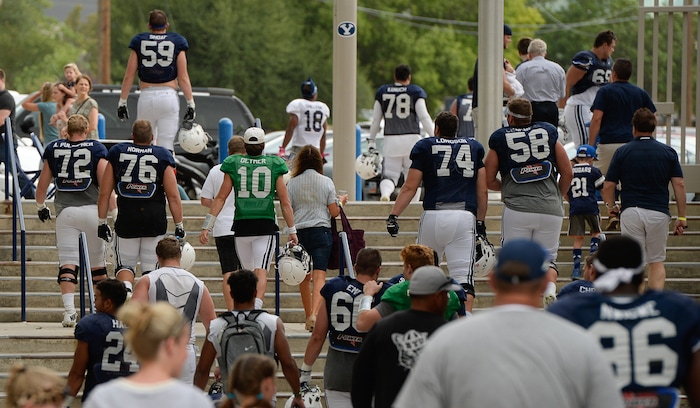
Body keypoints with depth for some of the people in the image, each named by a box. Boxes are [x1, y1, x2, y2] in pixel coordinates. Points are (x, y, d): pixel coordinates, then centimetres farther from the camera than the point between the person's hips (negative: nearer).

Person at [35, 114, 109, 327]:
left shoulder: (53, 149, 6)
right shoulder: (96, 149, 0)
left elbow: (43, 183, 14)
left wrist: (40, 206, 29)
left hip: (66, 211, 1)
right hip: (92, 209, -1)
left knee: (67, 263, -1)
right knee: (97, 265, 11)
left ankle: (69, 311, -14)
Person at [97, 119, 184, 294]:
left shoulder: (117, 153, 5)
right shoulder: (162, 156, 2)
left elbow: (105, 193, 5)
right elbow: (173, 196, -2)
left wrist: (102, 222, 12)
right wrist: (179, 226, 4)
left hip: (127, 219, 0)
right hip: (155, 219, 0)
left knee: (125, 265, 12)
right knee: (151, 267, 8)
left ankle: (126, 291, -17)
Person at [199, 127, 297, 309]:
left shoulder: (234, 165, 3)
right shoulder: (274, 165, 1)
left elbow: (220, 198, 1)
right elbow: (285, 202, 2)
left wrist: (206, 226, 4)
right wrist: (292, 231, 10)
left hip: (242, 225, 1)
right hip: (266, 225, -1)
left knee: (247, 272, 16)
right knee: (261, 271, -5)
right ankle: (256, 306, -26)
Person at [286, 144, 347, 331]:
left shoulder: (292, 183, 0)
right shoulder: (326, 182, -1)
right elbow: (334, 212, 1)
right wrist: (341, 201, 21)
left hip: (299, 232, 1)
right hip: (321, 231, -1)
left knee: (304, 277, 13)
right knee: (319, 276, -9)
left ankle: (309, 316, 21)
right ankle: (315, 314, -28)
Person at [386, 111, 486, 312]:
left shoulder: (425, 147, 10)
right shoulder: (474, 148, 17)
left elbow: (410, 187, 2)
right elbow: (482, 192, 15)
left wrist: (393, 215, 0)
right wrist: (481, 222, 23)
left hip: (434, 215, -1)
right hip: (465, 217, 1)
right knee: (463, 277, -6)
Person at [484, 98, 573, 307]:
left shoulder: (500, 138, 8)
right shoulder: (549, 133, 12)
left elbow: (490, 181, 11)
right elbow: (567, 174, 13)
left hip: (517, 208, -2)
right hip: (550, 209, 2)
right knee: (547, 258, 12)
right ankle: (550, 288, -17)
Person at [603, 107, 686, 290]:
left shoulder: (622, 152, 3)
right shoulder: (668, 152, 5)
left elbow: (608, 186, 1)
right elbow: (679, 184, -1)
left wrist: (611, 207, 19)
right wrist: (682, 217, 3)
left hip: (630, 211, -1)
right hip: (659, 212, 1)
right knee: (656, 261, 10)